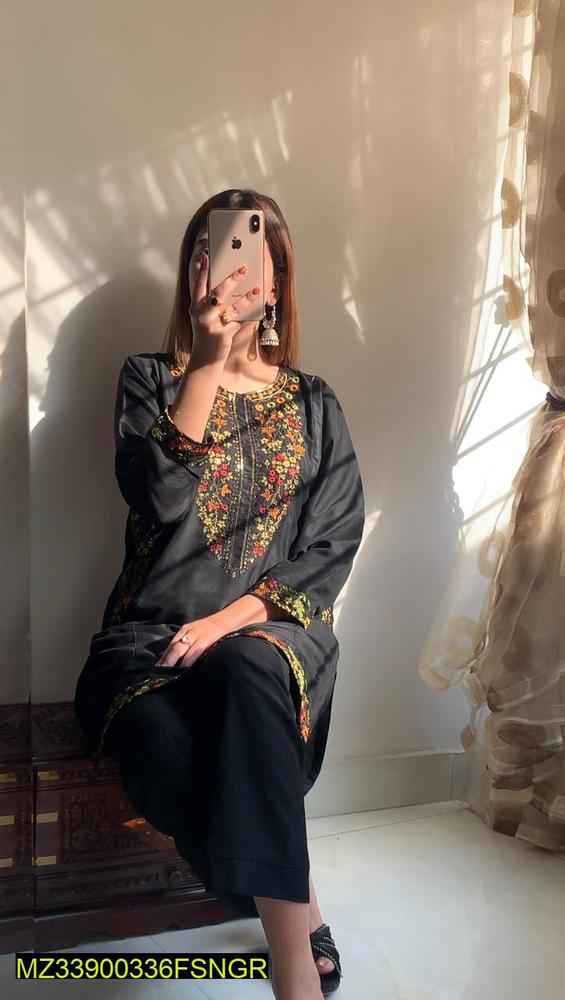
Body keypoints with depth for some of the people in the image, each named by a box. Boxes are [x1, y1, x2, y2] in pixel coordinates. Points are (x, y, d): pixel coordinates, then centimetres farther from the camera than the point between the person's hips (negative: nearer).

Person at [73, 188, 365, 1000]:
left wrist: (232, 619, -13)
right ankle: (304, 918, -9)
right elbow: (162, 498, -8)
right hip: (150, 636, 1)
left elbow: (332, 548, 2)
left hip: (270, 630, 0)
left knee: (244, 674, -37)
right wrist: (208, 364, -11)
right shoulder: (150, 379, 11)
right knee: (168, 750, -33)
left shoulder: (313, 404, 12)